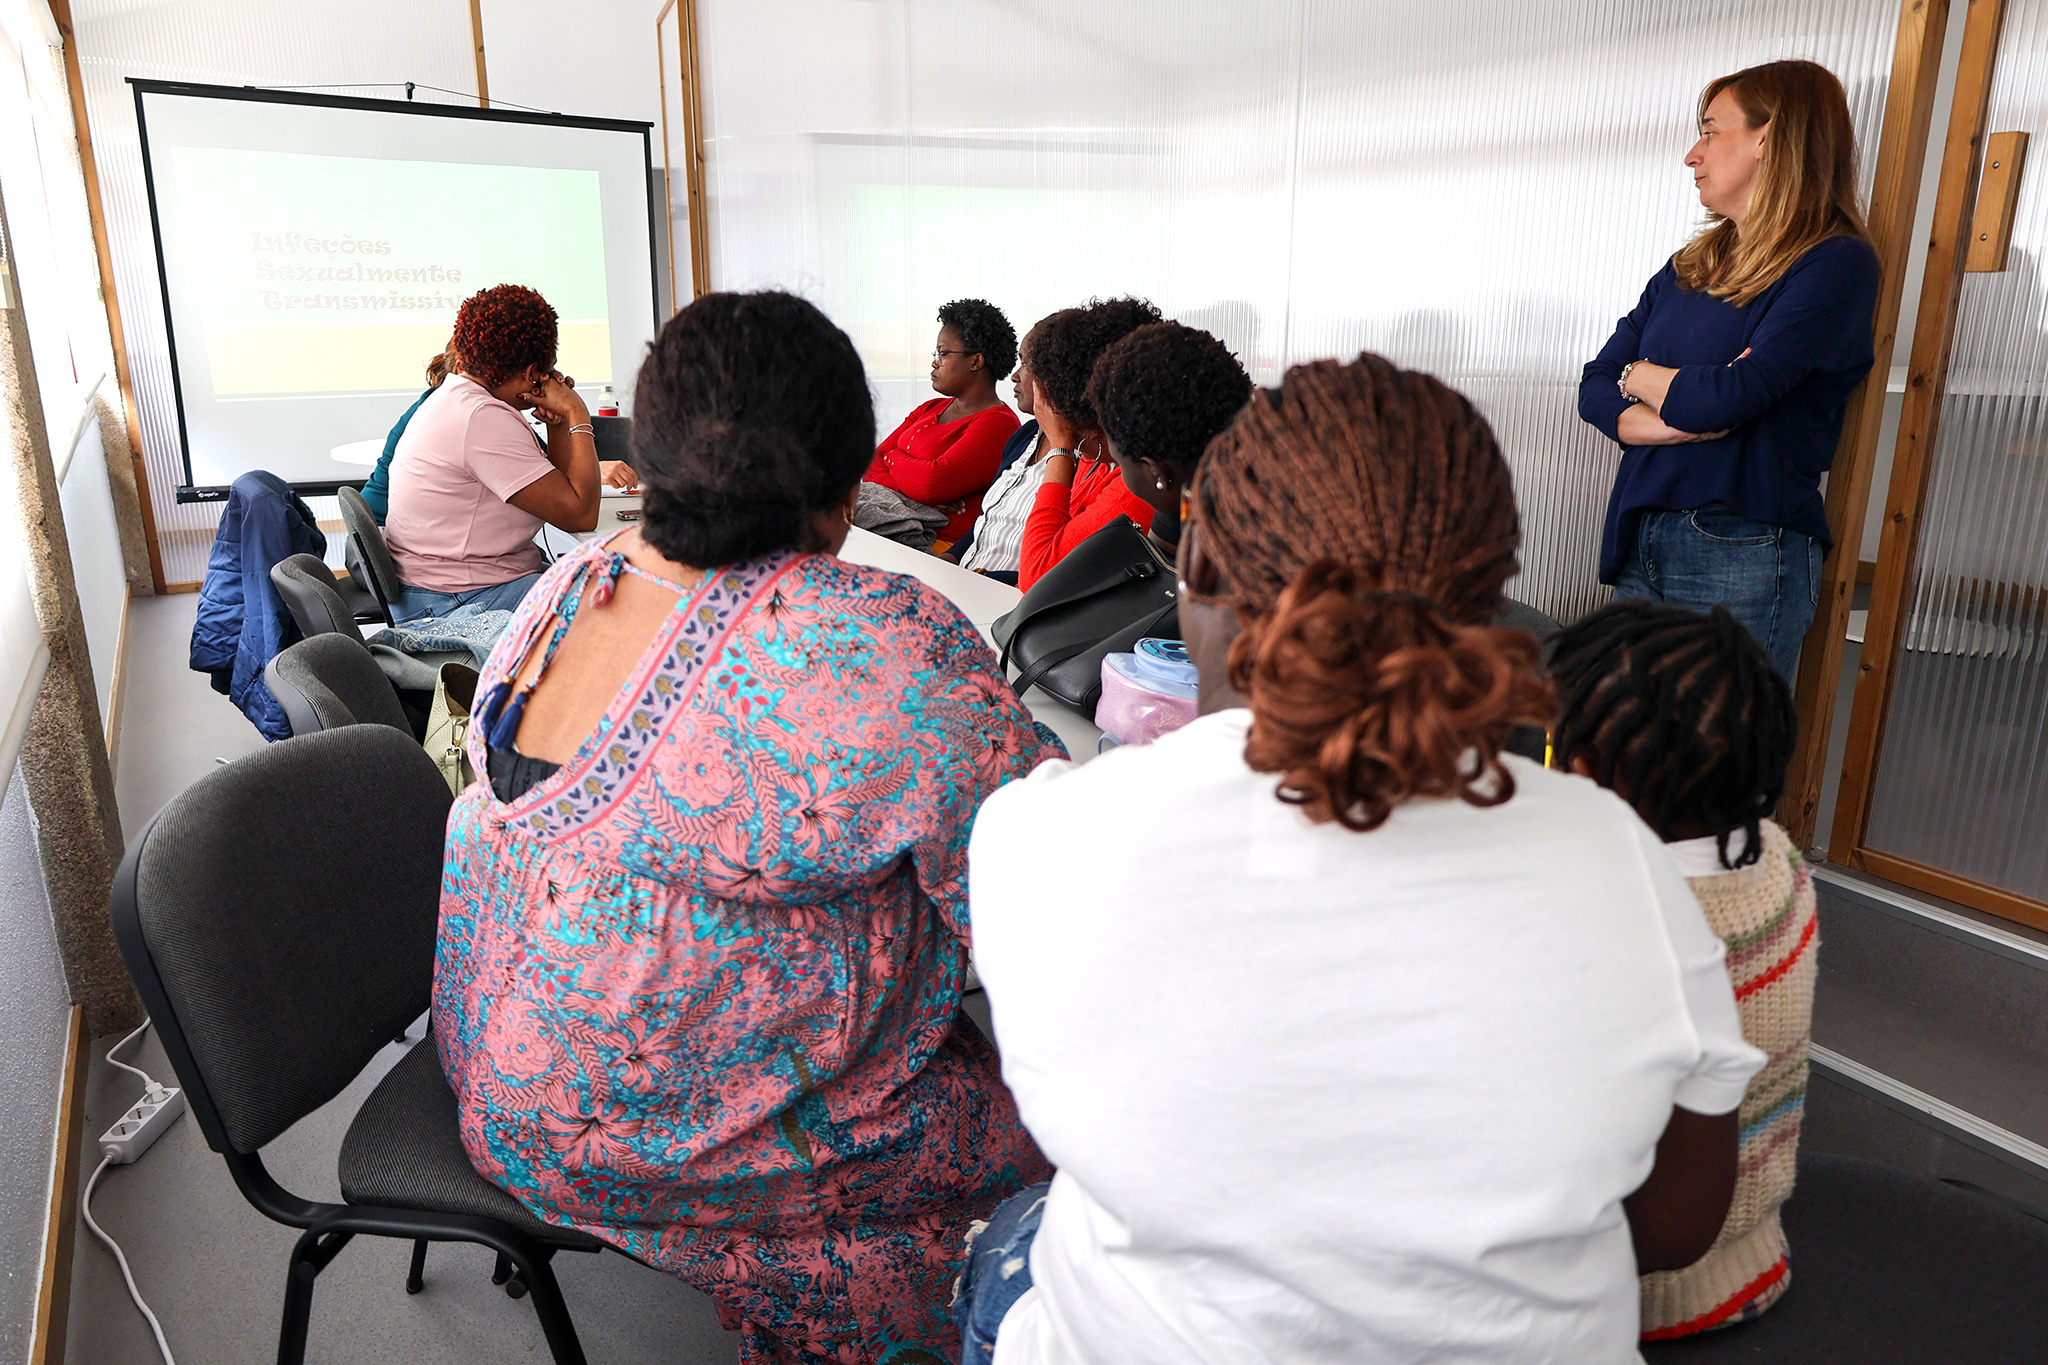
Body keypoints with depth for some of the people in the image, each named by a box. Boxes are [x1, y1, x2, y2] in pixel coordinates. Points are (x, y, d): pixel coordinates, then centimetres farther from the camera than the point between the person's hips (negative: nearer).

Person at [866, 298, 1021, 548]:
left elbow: (934, 482, -19)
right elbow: (872, 463, 12)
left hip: (945, 546, -8)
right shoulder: (929, 409, 21)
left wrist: (893, 458, 3)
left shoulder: (998, 424, -7)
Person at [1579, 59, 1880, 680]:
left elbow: (1730, 396, -17)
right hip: (1639, 544, 7)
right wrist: (1683, 418, -10)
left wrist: (1640, 376, 3)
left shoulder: (1837, 263, -5)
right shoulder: (1688, 267, 18)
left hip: (1743, 557, -6)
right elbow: (1595, 388, 9)